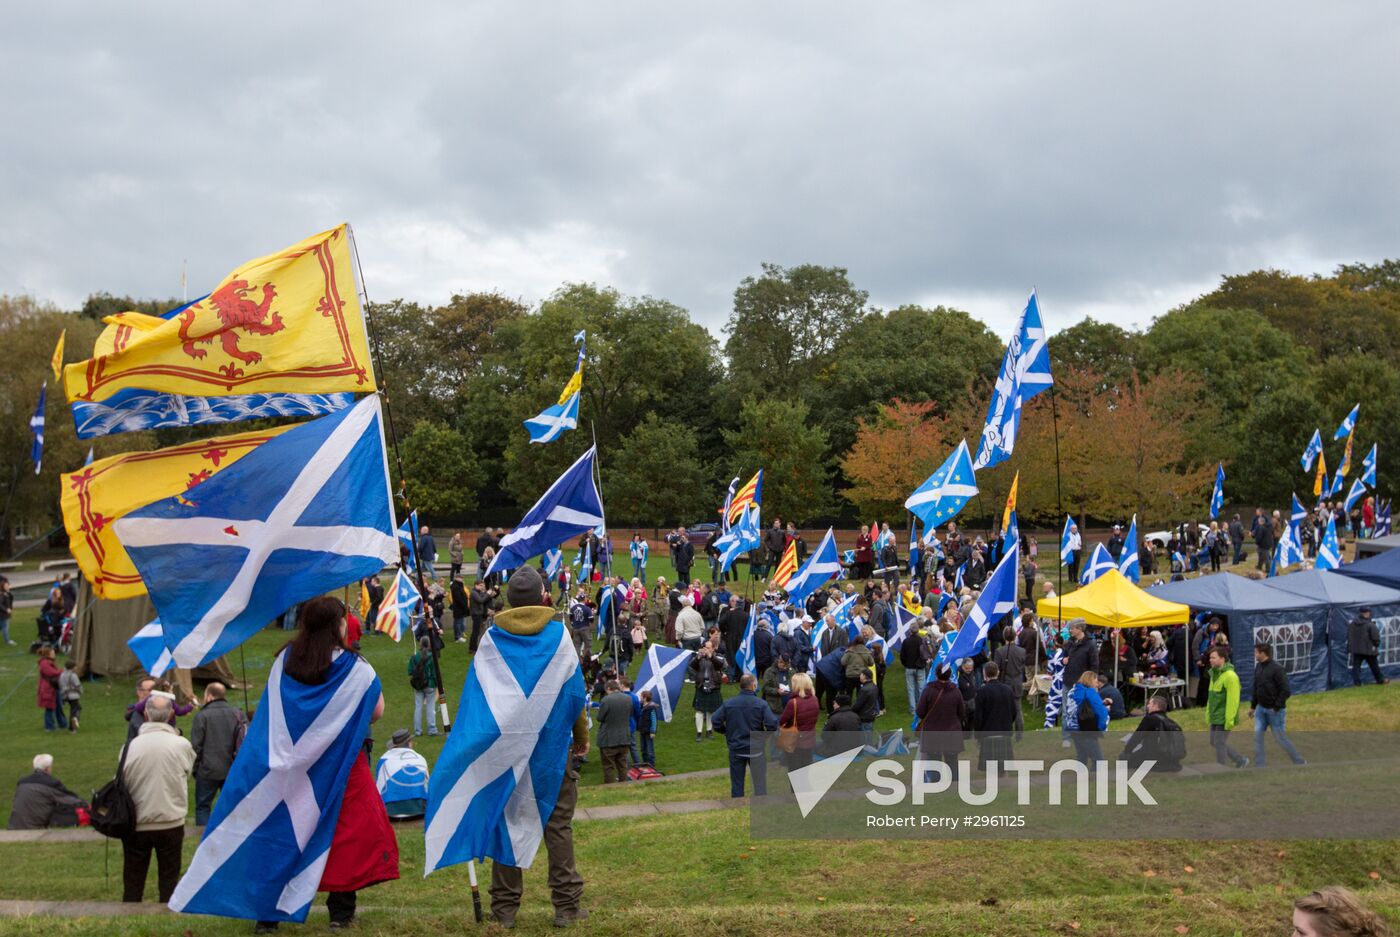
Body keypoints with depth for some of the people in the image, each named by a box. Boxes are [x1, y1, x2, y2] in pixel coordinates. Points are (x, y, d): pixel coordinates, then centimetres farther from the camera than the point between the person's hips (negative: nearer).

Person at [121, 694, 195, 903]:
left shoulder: (131, 745, -10)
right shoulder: (181, 745, -11)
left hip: (136, 825, 1)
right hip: (171, 823, -1)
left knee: (132, 883, 14)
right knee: (169, 881, 12)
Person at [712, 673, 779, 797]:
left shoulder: (729, 703, -6)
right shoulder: (761, 704, -13)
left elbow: (716, 721, -7)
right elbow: (773, 725, -20)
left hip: (735, 749, 2)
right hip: (756, 749, -2)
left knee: (736, 784, 11)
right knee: (760, 783, 9)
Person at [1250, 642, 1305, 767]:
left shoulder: (1276, 668, -18)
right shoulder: (1258, 667, 6)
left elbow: (1286, 691, -19)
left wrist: (1276, 707, -18)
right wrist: (1253, 706, 13)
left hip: (1275, 710, -7)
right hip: (1261, 709, 7)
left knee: (1280, 738, 1)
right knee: (1258, 735, 1)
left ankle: (1300, 762, 17)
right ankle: (1259, 766, 6)